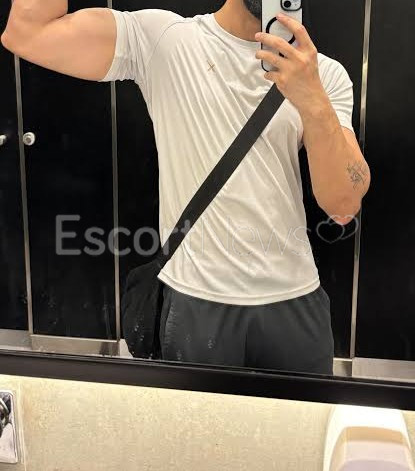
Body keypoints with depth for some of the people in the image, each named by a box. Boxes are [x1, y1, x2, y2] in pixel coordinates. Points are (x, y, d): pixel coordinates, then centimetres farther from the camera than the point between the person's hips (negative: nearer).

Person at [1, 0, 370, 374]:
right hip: (198, 302, -1)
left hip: (294, 301, 2)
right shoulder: (159, 39, -5)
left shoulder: (324, 73, -1)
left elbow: (344, 206, -11)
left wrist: (313, 102, -25)